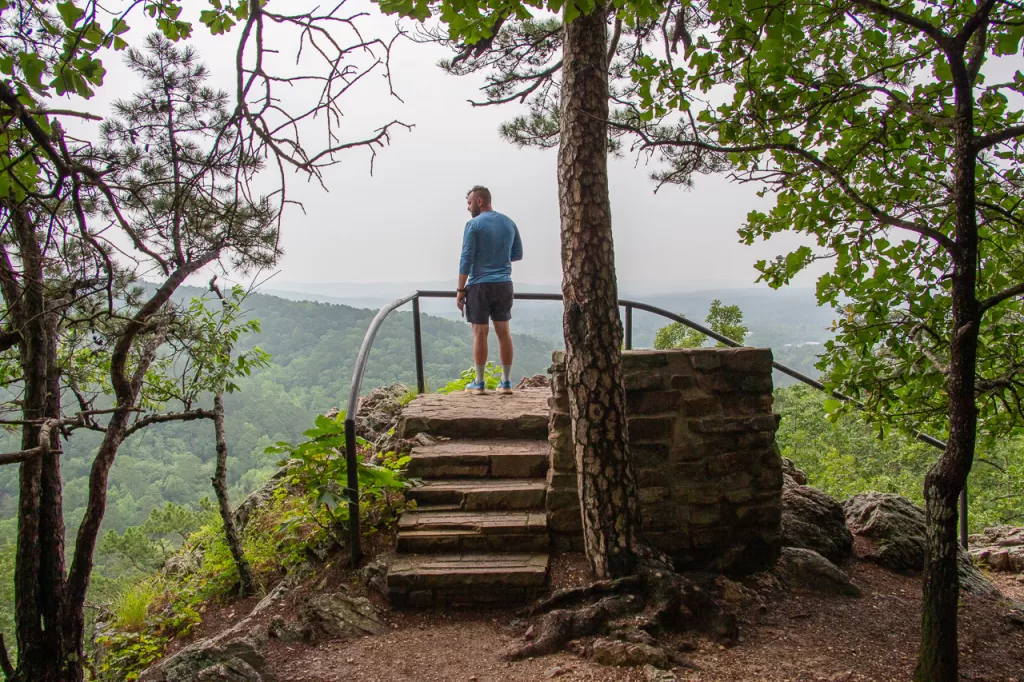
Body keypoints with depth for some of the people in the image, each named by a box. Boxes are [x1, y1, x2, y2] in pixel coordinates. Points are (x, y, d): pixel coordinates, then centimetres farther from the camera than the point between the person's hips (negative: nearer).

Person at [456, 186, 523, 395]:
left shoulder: (474, 224, -7)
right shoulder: (509, 223, 10)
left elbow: (466, 259, -11)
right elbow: (517, 254, 16)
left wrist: (460, 290, -7)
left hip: (479, 285, -5)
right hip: (504, 284, 5)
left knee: (480, 333, 1)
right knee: (503, 332, 8)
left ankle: (479, 383, 5)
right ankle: (506, 382, 11)